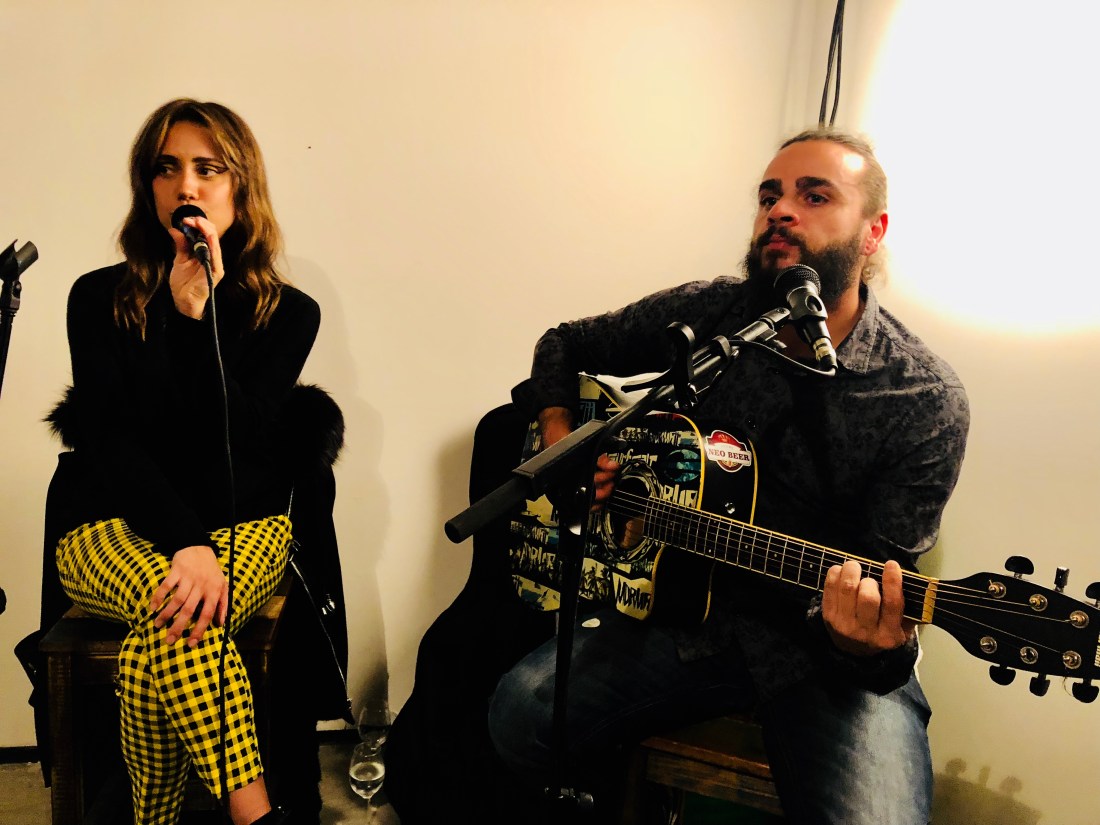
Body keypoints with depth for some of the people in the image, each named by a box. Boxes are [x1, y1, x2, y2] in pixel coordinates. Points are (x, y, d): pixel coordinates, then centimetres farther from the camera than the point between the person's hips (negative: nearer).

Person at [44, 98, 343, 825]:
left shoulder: (287, 312, 2)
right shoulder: (101, 299, 3)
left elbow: (239, 442, -11)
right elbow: (108, 440, -8)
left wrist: (198, 314, -19)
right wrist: (187, 543, -24)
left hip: (242, 524, 0)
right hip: (114, 525, 0)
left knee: (152, 657, -31)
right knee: (178, 606, -35)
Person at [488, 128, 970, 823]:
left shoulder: (927, 401, -11)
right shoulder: (706, 315, -2)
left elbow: (884, 579, -12)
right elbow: (565, 345, 13)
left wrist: (868, 643, -34)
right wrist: (560, 440, -4)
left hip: (822, 647, -2)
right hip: (685, 606, 3)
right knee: (522, 713, -16)